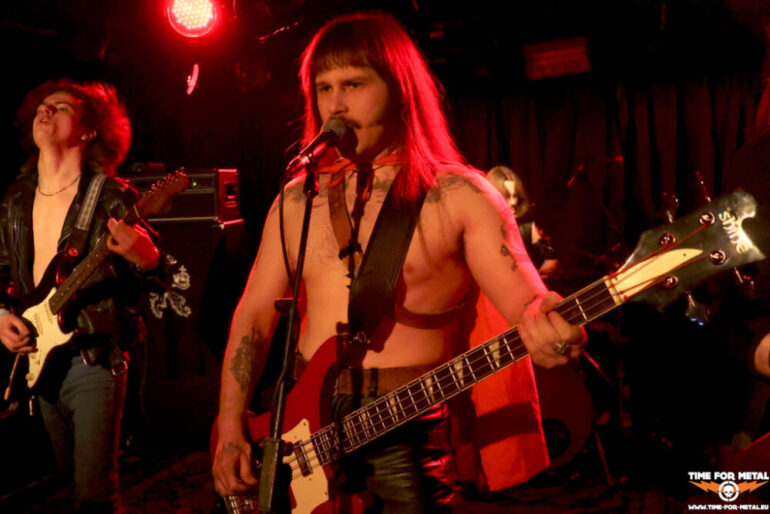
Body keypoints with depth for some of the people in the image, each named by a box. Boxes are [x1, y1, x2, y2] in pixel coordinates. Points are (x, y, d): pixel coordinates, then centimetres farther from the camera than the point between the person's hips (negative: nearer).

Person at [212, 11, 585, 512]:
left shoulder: (461, 196, -5)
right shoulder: (298, 201, 8)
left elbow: (528, 305, -12)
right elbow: (254, 315, 10)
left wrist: (550, 332, -36)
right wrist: (230, 428, 2)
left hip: (410, 433, -3)